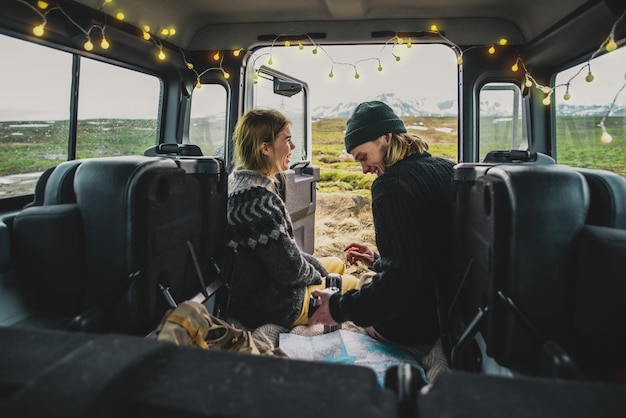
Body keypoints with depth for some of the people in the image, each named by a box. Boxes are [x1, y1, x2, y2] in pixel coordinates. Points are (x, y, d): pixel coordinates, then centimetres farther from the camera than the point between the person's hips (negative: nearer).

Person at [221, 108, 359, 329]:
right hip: (274, 308, -9)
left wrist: (317, 266, 5)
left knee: (337, 264, 24)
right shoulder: (258, 199, -32)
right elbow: (290, 271, -26)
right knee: (353, 283, 12)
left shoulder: (240, 181, 0)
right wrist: (316, 274, -5)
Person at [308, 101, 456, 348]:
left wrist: (341, 308, -20)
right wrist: (379, 262, 19)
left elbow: (402, 276, -30)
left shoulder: (392, 184, -22)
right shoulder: (445, 169, 5)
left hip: (420, 326, -8)